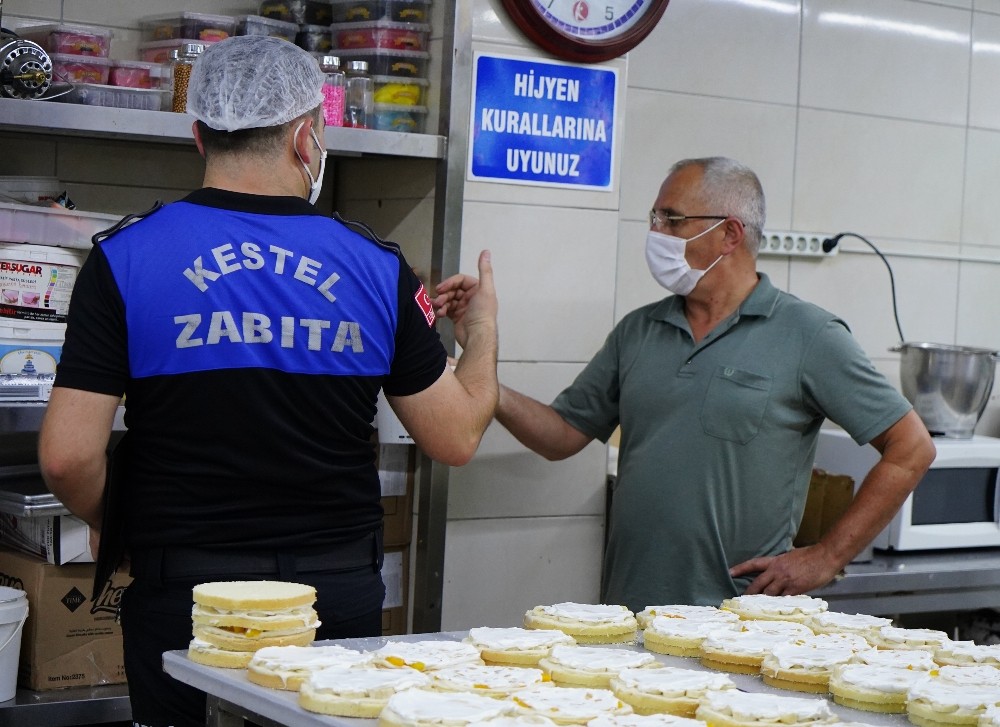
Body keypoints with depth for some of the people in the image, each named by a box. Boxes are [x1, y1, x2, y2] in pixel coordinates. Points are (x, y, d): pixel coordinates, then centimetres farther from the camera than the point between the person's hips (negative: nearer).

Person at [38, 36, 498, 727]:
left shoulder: (124, 259, -6)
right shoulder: (377, 265, -3)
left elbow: (68, 456, -11)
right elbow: (457, 436, 3)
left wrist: (118, 528, 11)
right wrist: (484, 330, 21)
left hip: (185, 592, -1)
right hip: (339, 589, 1)